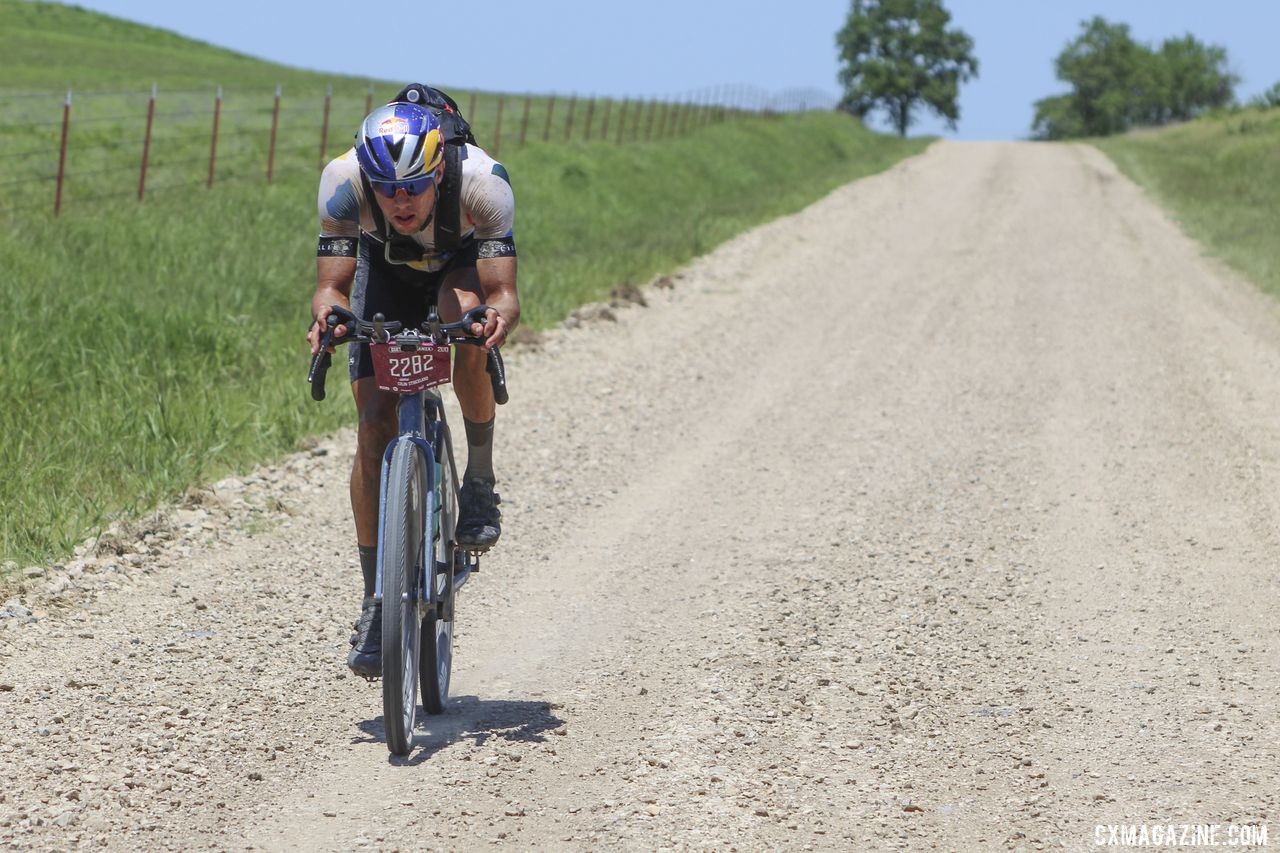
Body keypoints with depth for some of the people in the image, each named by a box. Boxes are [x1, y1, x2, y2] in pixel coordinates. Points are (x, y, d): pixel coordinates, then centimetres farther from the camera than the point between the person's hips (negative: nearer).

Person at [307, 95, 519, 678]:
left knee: (468, 313, -38)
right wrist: (328, 317, -54)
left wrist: (497, 319, -62)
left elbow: (504, 295, -39)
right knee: (375, 426, -13)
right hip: (385, 272, 1)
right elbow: (330, 285, -31)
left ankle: (480, 483, -18)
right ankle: (376, 602, -4)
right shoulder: (344, 182, -34)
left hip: (463, 264, -1)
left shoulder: (482, 183, -38)